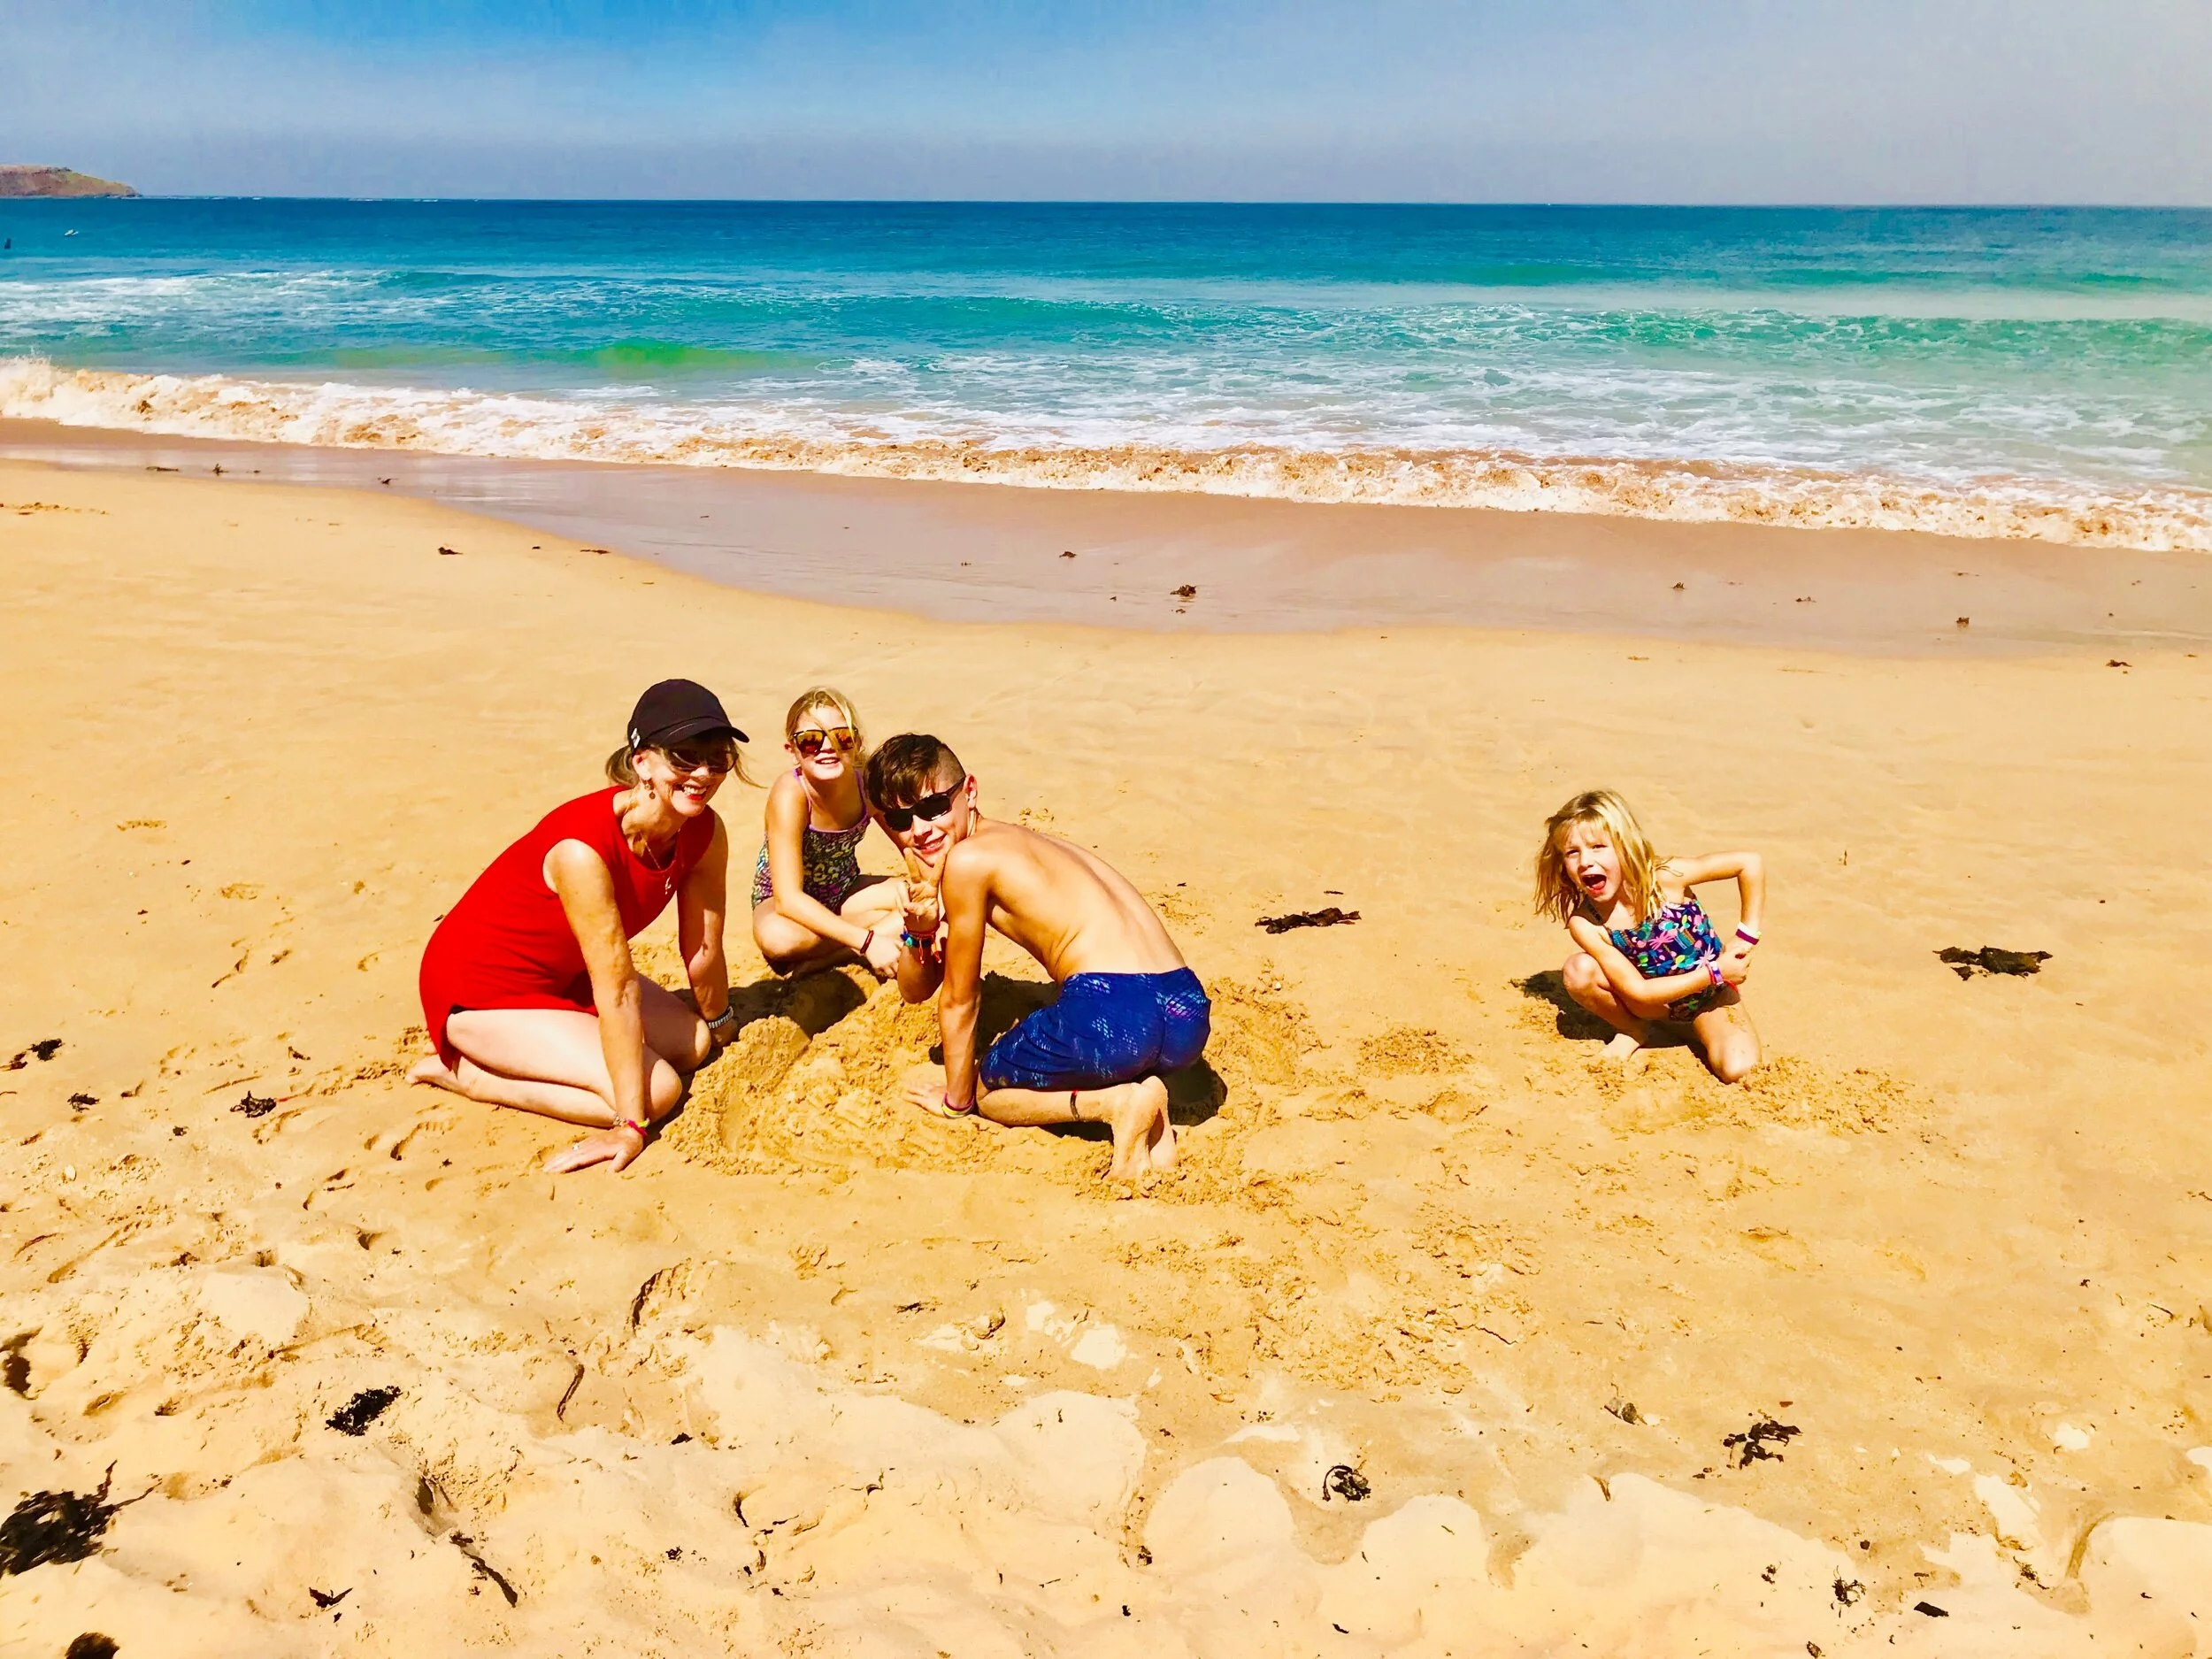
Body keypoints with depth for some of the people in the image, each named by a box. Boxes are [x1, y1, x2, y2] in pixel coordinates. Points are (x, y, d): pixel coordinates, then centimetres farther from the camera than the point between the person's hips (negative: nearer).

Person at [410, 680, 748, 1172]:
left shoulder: (705, 832, -14)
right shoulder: (583, 849, -35)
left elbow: (703, 950, 0)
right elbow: (617, 990, -34)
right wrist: (631, 1126, -30)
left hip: (565, 975, 8)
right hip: (480, 990, -8)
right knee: (658, 1088, -18)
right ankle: (463, 1072, -4)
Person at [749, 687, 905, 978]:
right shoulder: (791, 795, -30)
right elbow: (788, 900, -35)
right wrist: (867, 940, -41)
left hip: (844, 892, 5)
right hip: (785, 902, -4)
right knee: (777, 937, -40)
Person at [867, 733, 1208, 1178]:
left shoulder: (967, 861, -4)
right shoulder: (1012, 842, 23)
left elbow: (958, 999, 7)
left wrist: (956, 1098, 21)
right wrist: (918, 931, 4)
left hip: (1111, 1010, -8)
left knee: (990, 1090, 21)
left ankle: (1118, 1104, -4)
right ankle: (1145, 1107, 9)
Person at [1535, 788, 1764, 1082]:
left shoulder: (1665, 877, -26)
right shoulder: (1584, 924, -23)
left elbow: (1750, 863, -19)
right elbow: (1637, 991, -21)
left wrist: (1746, 938, -16)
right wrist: (1715, 973, -21)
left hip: (1709, 996, -2)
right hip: (1655, 1002, 2)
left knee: (1737, 1070, -29)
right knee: (1578, 970, -25)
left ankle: (1700, 1029, 3)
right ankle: (1634, 1031, 1)